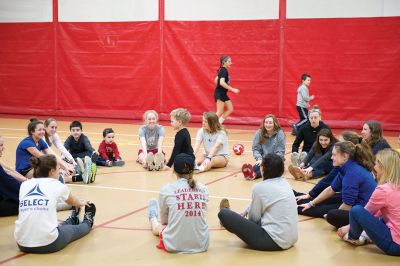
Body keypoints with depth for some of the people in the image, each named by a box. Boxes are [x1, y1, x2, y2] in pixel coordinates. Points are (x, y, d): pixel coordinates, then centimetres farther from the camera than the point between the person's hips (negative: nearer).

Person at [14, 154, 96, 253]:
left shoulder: (24, 185, 10)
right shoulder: (56, 185, 2)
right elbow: (73, 201, 25)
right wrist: (81, 203, 50)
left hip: (22, 244, 3)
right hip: (48, 244, -3)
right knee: (74, 229, 27)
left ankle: (72, 220, 56)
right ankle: (87, 222, 54)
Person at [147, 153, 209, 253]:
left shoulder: (166, 190, -8)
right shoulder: (204, 189, 0)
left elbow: (163, 220, 7)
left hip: (174, 245, -2)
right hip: (201, 245, 3)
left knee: (158, 227, 31)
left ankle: (153, 218, 65)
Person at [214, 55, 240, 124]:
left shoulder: (223, 70, 12)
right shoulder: (224, 70, -17)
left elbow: (216, 80, 21)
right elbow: (222, 82, -29)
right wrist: (232, 89, -27)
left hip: (223, 94, 10)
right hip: (219, 93, -10)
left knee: (230, 109, 9)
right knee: (219, 112, -6)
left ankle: (218, 124, 11)